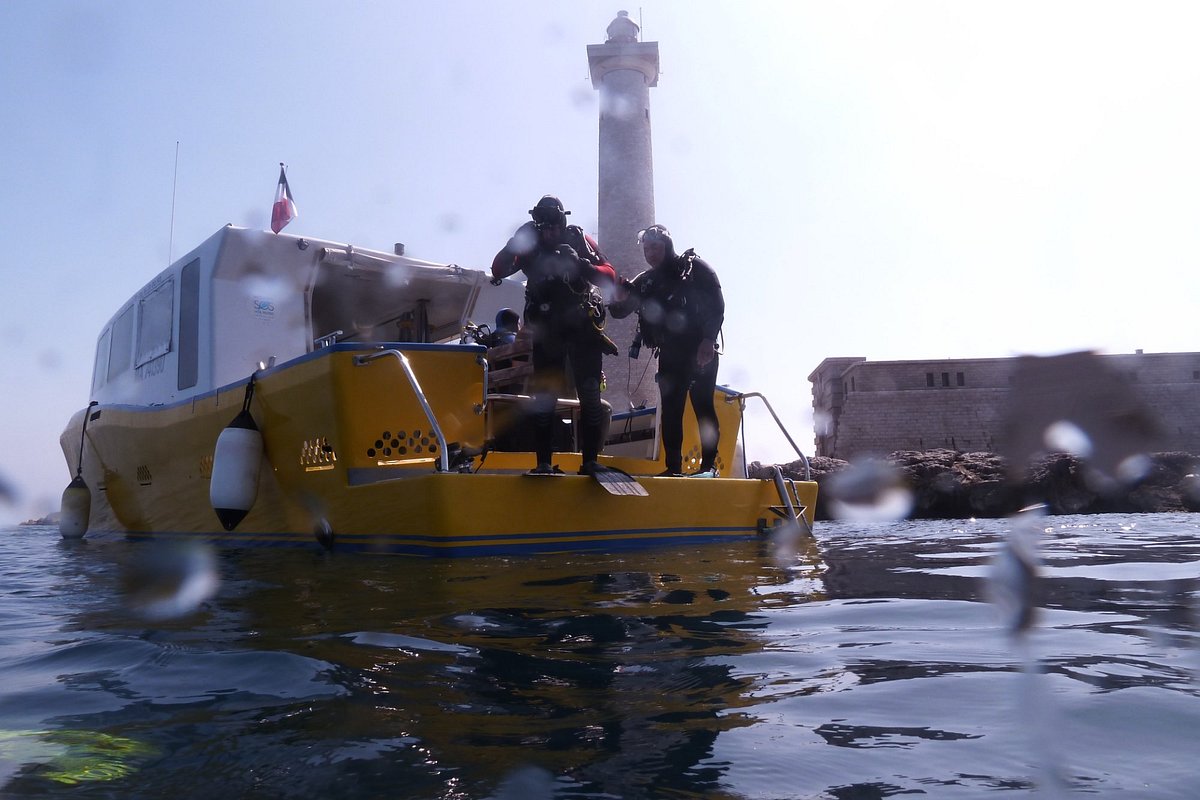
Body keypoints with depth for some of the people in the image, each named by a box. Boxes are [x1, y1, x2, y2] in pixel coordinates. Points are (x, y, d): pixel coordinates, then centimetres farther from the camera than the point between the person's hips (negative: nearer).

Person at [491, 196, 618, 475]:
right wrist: (516, 243, -23)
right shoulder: (530, 245, 4)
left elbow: (610, 276, -5)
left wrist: (582, 265, -23)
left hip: (583, 326, 0)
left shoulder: (579, 239, 2)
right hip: (547, 329, 1)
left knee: (590, 395, -3)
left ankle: (590, 461, 1)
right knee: (545, 396, -3)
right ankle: (544, 462, 0)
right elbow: (499, 269, -9)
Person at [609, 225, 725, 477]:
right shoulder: (645, 282, 13)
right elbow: (620, 312, 13)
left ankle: (708, 465, -3)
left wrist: (709, 339, -19)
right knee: (670, 410, 1)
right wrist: (618, 300, -12)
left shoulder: (694, 267, 0)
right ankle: (673, 467, 4)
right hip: (670, 354, 5)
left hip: (701, 351, -5)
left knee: (703, 405, -7)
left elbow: (717, 303, -8)